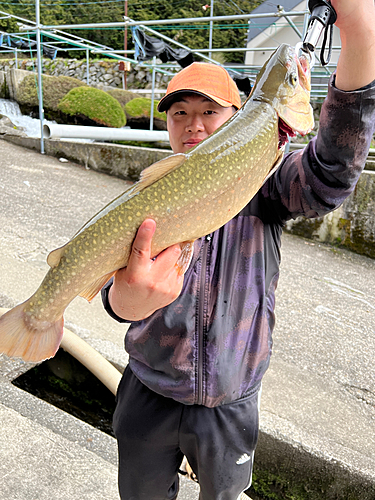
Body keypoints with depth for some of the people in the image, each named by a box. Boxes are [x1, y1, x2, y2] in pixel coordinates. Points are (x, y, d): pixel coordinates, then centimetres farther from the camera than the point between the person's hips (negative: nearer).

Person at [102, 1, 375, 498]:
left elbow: (330, 175, -31)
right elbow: (117, 291, -24)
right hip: (150, 395, 1)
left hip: (231, 404, 0)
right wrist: (130, 297, -51)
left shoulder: (262, 185, -11)